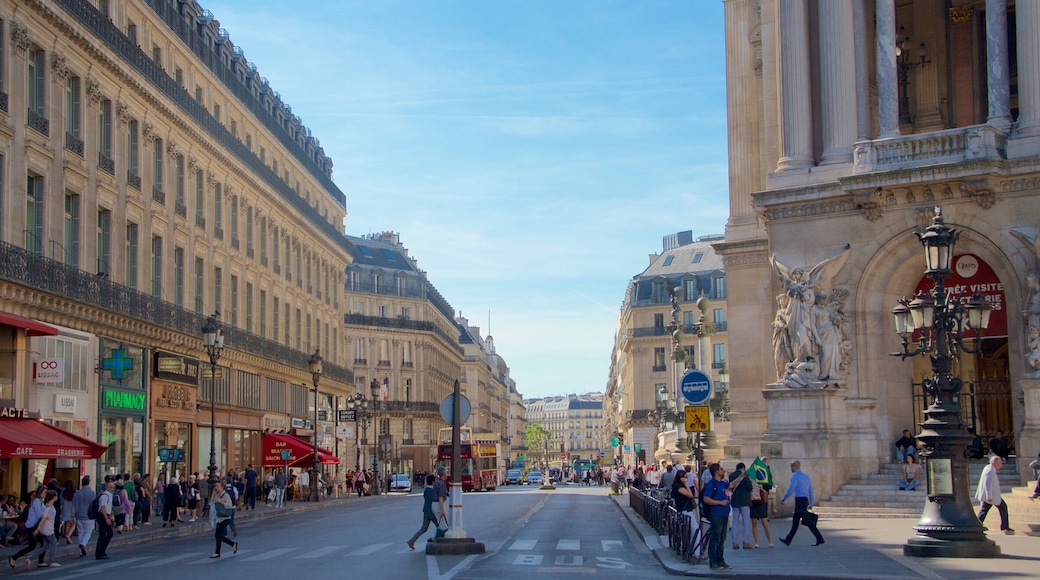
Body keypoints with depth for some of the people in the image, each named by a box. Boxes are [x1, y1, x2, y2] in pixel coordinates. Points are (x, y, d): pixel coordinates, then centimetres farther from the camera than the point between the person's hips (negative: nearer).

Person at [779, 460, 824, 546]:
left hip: (799, 500, -9)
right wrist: (811, 504, 20)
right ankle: (788, 540, 18)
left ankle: (820, 539, -8)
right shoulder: (806, 476, 14)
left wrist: (783, 499, -2)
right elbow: (810, 491, 15)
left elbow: (790, 490, -14)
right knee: (795, 521, 13)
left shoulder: (795, 477, -12)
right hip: (805, 500, 9)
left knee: (808, 521, -7)